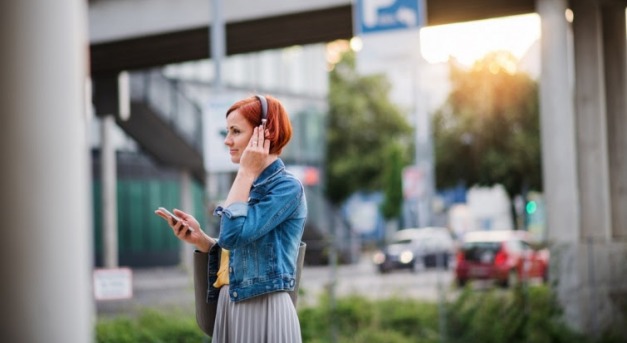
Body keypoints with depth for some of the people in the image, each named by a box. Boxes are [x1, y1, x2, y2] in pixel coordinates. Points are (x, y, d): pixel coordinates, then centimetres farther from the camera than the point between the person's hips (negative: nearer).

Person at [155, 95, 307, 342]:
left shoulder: (287, 187, -12)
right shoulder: (250, 186, 14)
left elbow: (233, 234, -22)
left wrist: (245, 172, -14)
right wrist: (198, 238, 1)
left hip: (264, 310, -8)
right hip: (230, 307, 8)